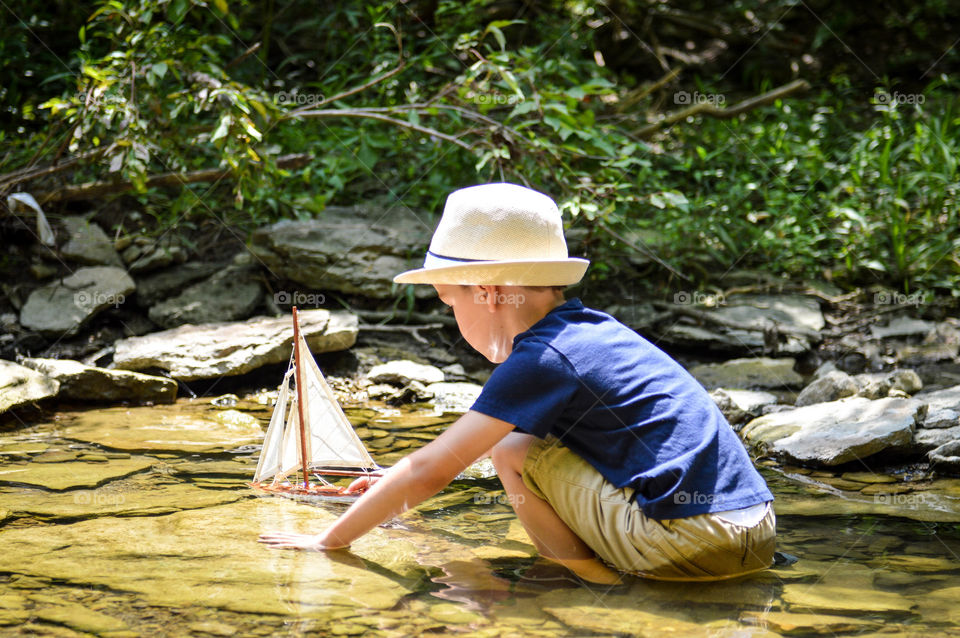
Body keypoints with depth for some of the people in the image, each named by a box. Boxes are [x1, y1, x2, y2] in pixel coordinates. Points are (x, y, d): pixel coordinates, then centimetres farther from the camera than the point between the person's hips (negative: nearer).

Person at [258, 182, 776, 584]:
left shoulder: (539, 360, -9)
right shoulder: (592, 330, 17)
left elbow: (431, 470, -7)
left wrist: (328, 541, 2)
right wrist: (400, 490, 36)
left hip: (694, 546, -9)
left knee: (515, 452, -4)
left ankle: (590, 581, 3)